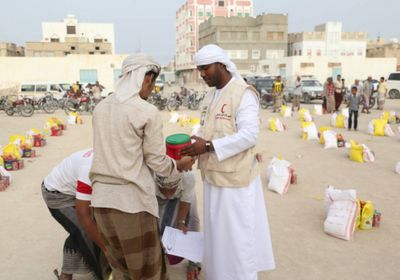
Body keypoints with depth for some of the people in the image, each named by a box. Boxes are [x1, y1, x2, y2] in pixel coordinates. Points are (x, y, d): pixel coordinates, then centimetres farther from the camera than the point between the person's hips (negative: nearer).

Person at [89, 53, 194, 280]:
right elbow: (156, 161, -7)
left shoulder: (101, 108, 6)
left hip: (102, 197, 6)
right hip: (132, 199, -6)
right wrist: (179, 166, 13)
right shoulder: (148, 112, -12)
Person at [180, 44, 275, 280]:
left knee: (238, 234, 4)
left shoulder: (243, 94, -14)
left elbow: (249, 135, -22)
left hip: (235, 178, -8)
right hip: (215, 176, 8)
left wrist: (208, 147, -25)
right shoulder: (211, 96, 12)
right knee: (218, 232, 18)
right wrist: (195, 147, -1)